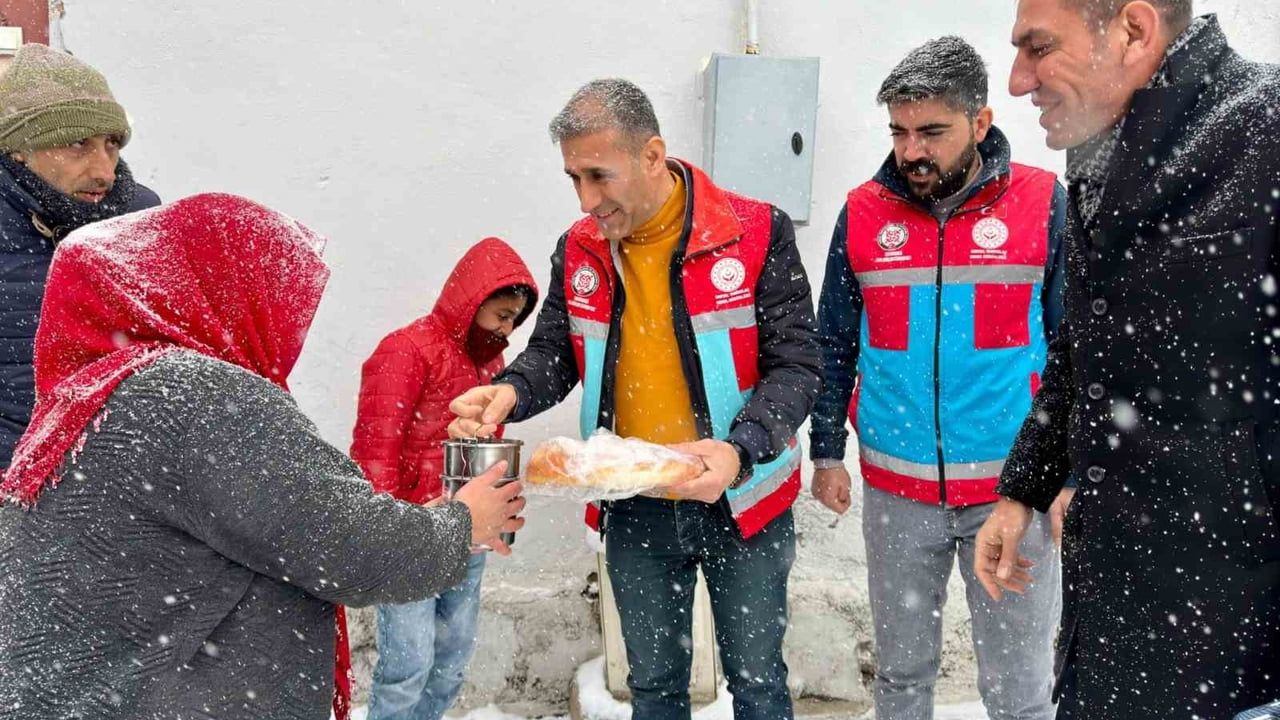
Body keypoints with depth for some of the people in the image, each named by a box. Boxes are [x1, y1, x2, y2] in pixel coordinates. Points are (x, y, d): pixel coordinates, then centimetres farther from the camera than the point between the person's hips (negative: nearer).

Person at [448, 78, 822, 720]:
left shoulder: (757, 234, -14)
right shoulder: (579, 251, -1)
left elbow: (795, 365, -14)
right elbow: (553, 353, 4)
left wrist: (739, 450, -31)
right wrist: (509, 392, -19)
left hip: (741, 501, -3)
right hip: (634, 510, 3)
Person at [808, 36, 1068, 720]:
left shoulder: (1044, 204, -6)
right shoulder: (863, 211, 0)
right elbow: (834, 346, 7)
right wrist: (826, 454, 6)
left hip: (1011, 487, -2)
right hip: (894, 490, 2)